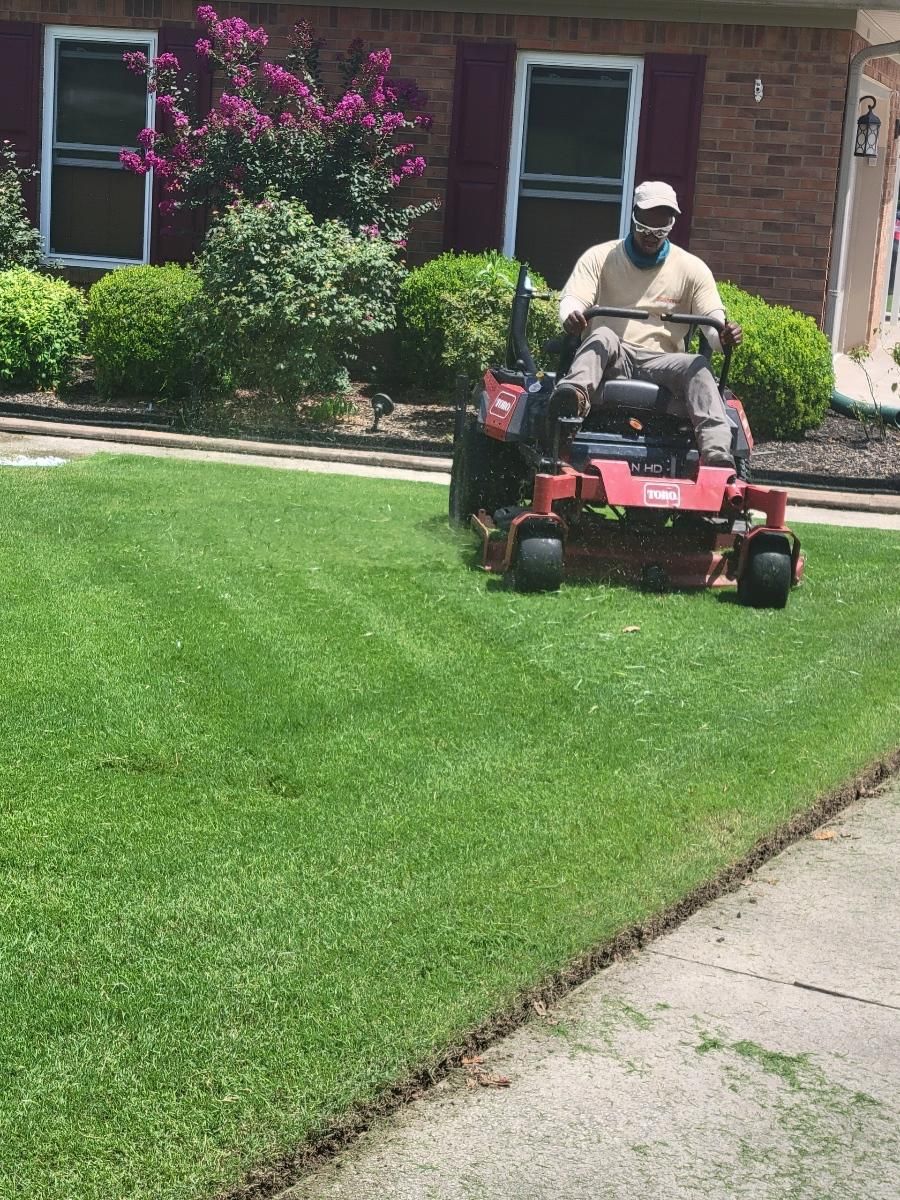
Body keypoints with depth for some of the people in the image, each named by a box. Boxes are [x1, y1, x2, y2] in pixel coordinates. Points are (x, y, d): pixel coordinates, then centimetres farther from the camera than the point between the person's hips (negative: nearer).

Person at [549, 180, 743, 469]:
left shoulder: (691, 268, 10)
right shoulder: (600, 257, 8)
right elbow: (572, 300, -4)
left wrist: (725, 336, -24)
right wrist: (571, 318, -31)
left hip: (659, 362, 1)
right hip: (608, 358, 0)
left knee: (697, 366, -31)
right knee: (603, 336, -34)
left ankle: (717, 456, -51)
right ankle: (574, 395, -66)